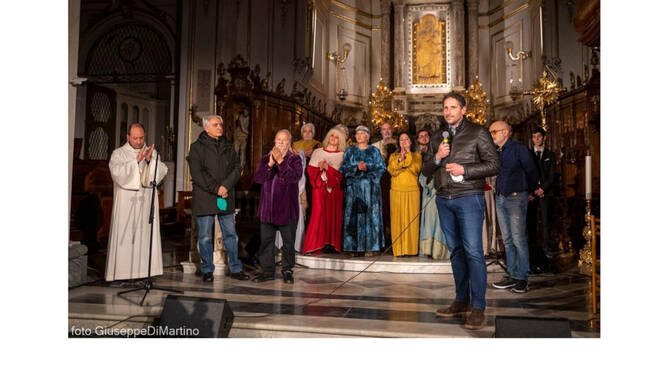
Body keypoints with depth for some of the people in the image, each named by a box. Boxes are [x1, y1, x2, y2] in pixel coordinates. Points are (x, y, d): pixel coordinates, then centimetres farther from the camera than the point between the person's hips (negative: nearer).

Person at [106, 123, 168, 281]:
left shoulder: (152, 153, 13)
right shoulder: (118, 154, 5)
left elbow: (162, 172, 1)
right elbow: (118, 174, -11)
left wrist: (150, 160, -15)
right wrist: (136, 161, -17)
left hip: (146, 203, 3)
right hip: (125, 204, -2)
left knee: (145, 236, -1)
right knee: (124, 236, -5)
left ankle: (143, 271, 2)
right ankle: (121, 273, -1)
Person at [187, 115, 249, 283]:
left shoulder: (228, 146, 14)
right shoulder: (197, 147, 0)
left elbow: (237, 167, 5)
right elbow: (197, 173, -10)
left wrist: (226, 186, -10)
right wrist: (216, 189, -15)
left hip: (226, 196, 4)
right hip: (205, 198, -4)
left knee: (231, 234, 8)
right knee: (205, 236, 3)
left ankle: (235, 269, 18)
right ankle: (207, 270, 16)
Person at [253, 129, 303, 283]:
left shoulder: (295, 159, 2)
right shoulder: (265, 159, 11)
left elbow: (295, 177, -16)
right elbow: (258, 178, -3)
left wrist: (280, 161, -21)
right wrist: (270, 164, -16)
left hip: (287, 208, -3)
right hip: (267, 208, 3)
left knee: (288, 241, 3)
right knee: (266, 240, 8)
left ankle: (287, 270, 16)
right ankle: (267, 271, 18)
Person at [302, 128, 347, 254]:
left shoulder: (342, 155, 9)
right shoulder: (318, 152, 14)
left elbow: (342, 173, -2)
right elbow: (310, 169, 9)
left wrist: (328, 167, -11)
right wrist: (319, 167, -9)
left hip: (334, 188, 0)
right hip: (319, 187, 0)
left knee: (334, 214, -2)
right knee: (319, 213, -9)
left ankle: (333, 244, 4)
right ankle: (316, 245, -7)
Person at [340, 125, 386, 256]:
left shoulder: (374, 151, 11)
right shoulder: (350, 151, 14)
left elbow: (381, 168, 3)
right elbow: (343, 168, 5)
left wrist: (367, 168, -13)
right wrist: (356, 167, -11)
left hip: (370, 188, -1)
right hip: (353, 187, 1)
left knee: (370, 215, -5)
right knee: (353, 216, -4)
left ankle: (369, 247, -2)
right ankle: (354, 246, 0)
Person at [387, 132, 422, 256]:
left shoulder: (417, 155, 13)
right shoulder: (393, 156, 17)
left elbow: (416, 169, -5)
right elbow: (391, 170, 0)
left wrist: (408, 154, -5)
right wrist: (400, 159, -11)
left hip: (412, 191, -1)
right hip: (396, 191, 1)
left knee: (411, 219, -5)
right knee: (398, 219, -4)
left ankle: (411, 249, -1)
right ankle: (398, 249, -1)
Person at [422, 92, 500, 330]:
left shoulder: (477, 133, 3)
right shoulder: (437, 137, 16)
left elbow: (494, 164, -2)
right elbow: (425, 170, 16)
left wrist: (464, 170, -13)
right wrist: (437, 158, -4)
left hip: (468, 197, -5)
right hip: (443, 199, 5)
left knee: (473, 251, -9)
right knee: (455, 251, 9)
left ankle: (478, 307, -5)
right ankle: (461, 301, 18)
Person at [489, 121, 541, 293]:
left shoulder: (519, 149, -4)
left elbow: (531, 171, 4)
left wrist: (534, 188, 16)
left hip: (515, 198, -6)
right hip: (500, 199, 6)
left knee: (518, 239, -6)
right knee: (507, 240, 9)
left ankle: (522, 278, 2)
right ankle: (512, 275, 15)